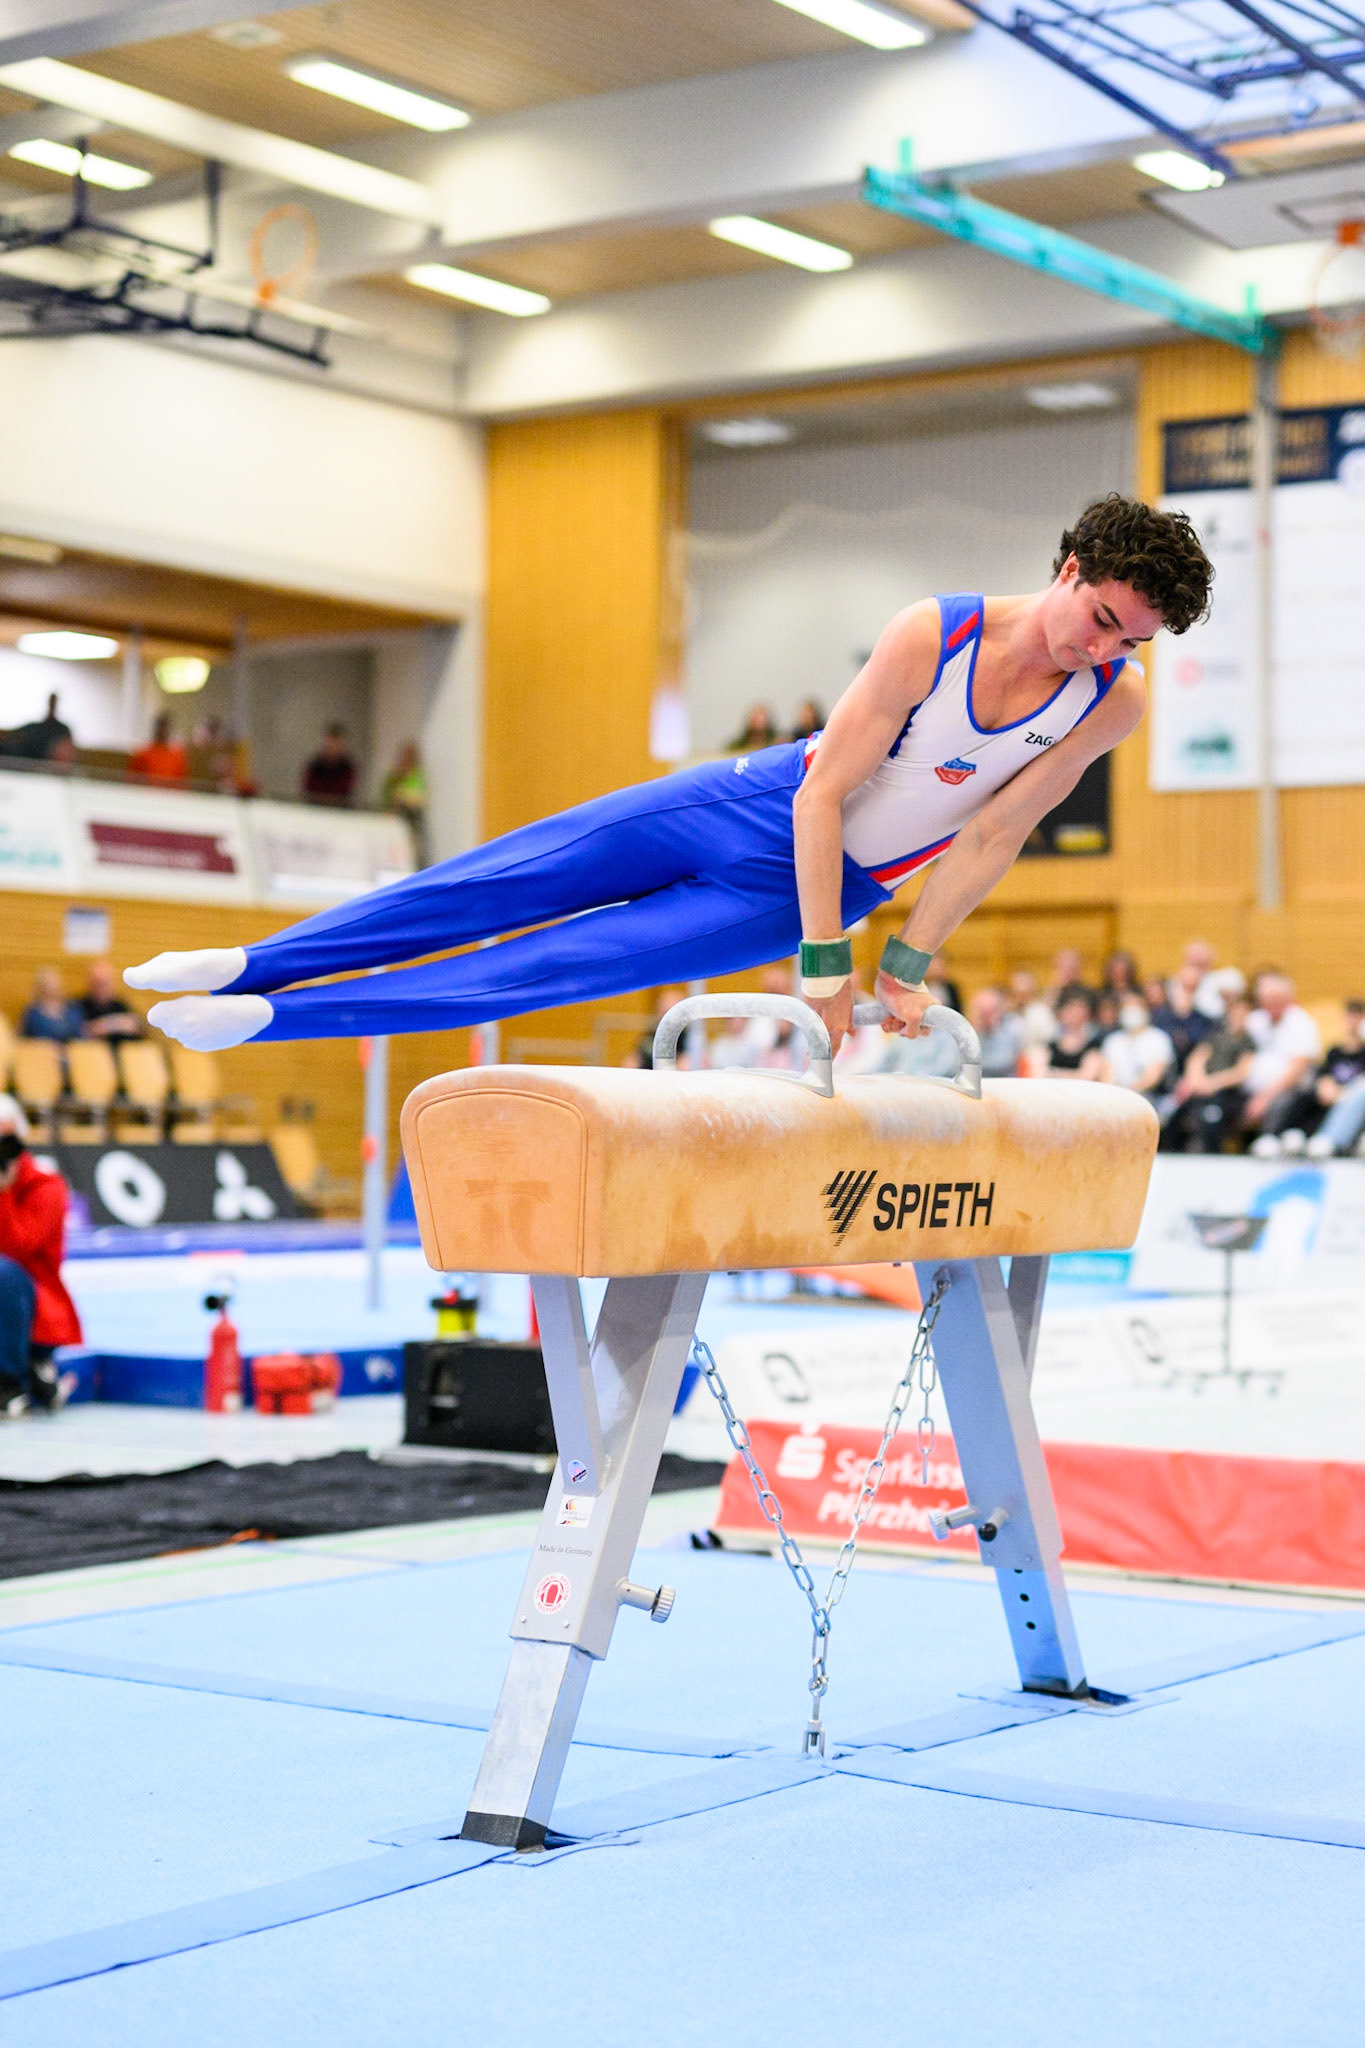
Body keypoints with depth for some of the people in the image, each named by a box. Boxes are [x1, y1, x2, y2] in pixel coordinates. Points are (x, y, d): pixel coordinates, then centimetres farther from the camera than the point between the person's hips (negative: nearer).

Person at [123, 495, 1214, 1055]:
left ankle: (274, 1018, -7)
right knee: (486, 886, -2)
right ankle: (250, 967, 9)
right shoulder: (933, 634, -21)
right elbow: (823, 792, -19)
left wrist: (907, 964, -13)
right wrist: (827, 966, -22)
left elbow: (994, 839, -12)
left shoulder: (1114, 702, -17)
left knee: (554, 964, -8)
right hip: (752, 805, 0)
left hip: (787, 894, 0)